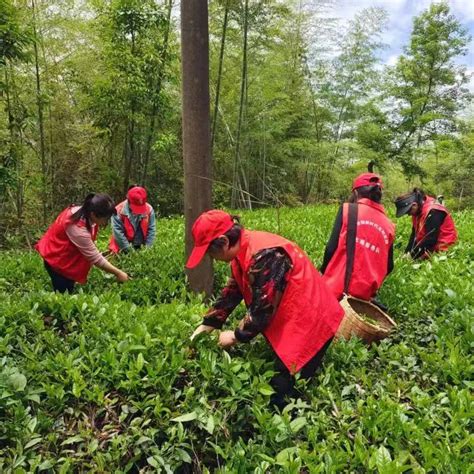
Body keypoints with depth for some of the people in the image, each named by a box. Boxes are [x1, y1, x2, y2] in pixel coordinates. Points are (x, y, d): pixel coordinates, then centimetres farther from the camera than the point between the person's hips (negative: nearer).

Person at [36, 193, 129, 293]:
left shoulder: (84, 212, -14)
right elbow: (94, 257, -29)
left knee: (69, 291, 13)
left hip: (68, 255, 8)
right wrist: (117, 273, -23)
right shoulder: (78, 228, -37)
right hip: (56, 258, -8)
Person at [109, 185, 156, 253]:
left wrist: (147, 248, -13)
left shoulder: (149, 210, -9)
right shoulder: (119, 211, -18)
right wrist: (128, 250, -21)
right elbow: (117, 232, -19)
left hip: (140, 248, 3)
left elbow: (151, 230, -6)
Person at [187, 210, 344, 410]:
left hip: (308, 322, -10)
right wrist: (208, 324, 9)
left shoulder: (263, 255, -30)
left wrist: (236, 336, -10)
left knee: (283, 391, -2)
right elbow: (232, 291, 12)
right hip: (288, 321, 10)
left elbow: (263, 307, -25)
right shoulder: (243, 250, 3)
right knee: (275, 381, 18)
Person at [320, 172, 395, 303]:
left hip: (337, 287, -4)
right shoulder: (388, 225, 10)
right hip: (365, 293, 4)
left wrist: (323, 272, 9)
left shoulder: (347, 209, -1)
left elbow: (331, 248, -6)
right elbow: (388, 266, 13)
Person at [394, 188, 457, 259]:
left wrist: (413, 255, -20)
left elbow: (430, 238, -24)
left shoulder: (433, 211, -23)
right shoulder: (419, 210, 3)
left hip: (442, 247, -9)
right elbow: (415, 232, 5)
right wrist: (407, 252, -6)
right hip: (431, 246, 9)